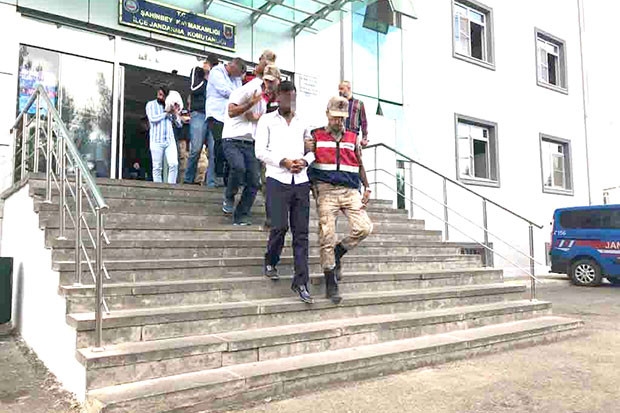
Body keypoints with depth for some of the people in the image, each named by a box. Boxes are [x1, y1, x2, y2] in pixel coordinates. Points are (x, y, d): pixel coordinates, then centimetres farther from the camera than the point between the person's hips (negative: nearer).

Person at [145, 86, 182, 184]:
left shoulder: (170, 106, 18)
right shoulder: (151, 104, 9)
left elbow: (179, 124, 14)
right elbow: (152, 118, -10)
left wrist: (176, 113, -2)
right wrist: (166, 113, -4)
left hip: (170, 140, 3)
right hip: (156, 140, -2)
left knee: (174, 164, -13)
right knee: (157, 167, -3)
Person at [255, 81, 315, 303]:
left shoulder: (303, 122, 19)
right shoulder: (267, 120, 10)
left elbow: (313, 150, 18)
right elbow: (260, 151, 0)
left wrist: (304, 161, -3)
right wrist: (283, 162, -12)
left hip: (301, 181, 3)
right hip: (277, 179, -3)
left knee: (301, 233, -1)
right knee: (279, 227, -12)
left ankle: (301, 282, 2)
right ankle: (270, 262, 18)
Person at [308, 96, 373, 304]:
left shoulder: (353, 138, 18)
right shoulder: (316, 136, 9)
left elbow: (359, 165, 22)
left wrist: (367, 188, 11)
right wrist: (313, 188, -8)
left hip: (350, 190, 3)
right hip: (326, 190, -3)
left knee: (364, 227, -14)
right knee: (327, 236, -4)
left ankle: (337, 253, 13)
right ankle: (331, 284, 7)